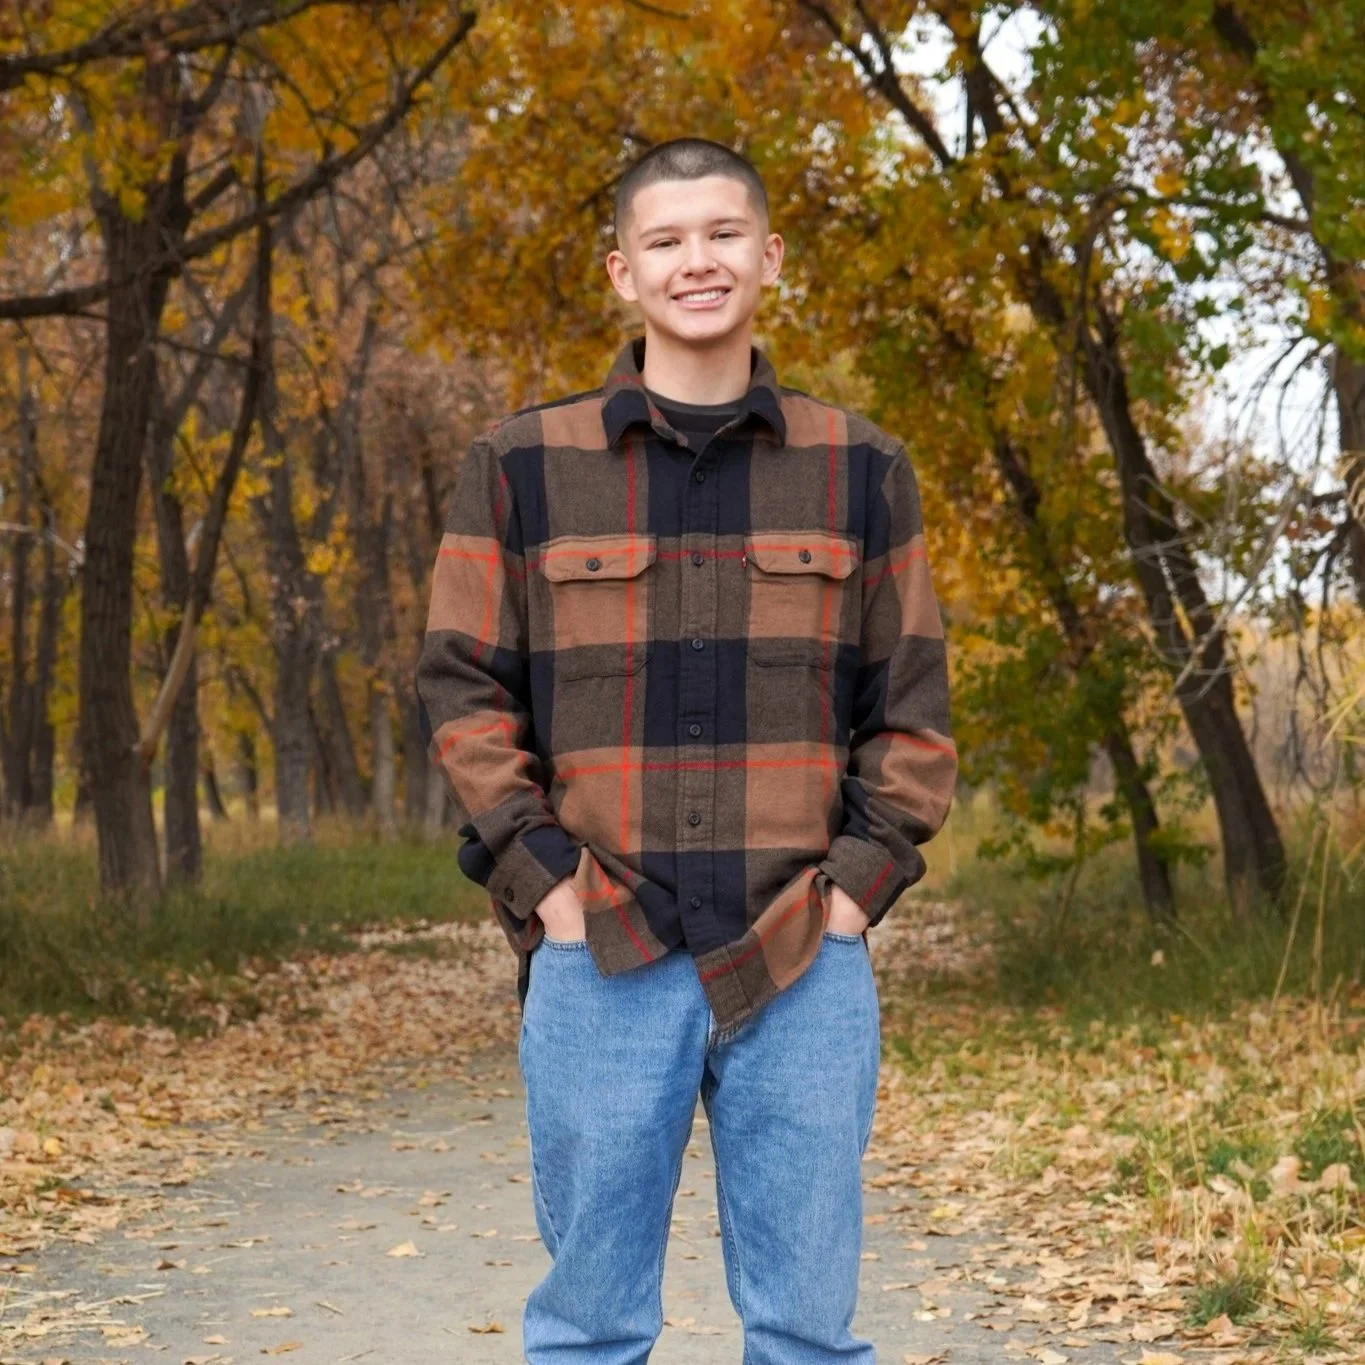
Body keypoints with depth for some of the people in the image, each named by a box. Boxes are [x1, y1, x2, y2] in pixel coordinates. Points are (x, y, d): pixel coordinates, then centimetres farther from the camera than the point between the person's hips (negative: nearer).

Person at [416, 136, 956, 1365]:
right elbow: (463, 688, 4)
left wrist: (859, 881, -2)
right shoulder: (522, 467, 4)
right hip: (600, 964, -1)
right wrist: (540, 878, -6)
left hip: (806, 966, 1)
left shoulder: (861, 470, 7)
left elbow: (915, 706, 9)